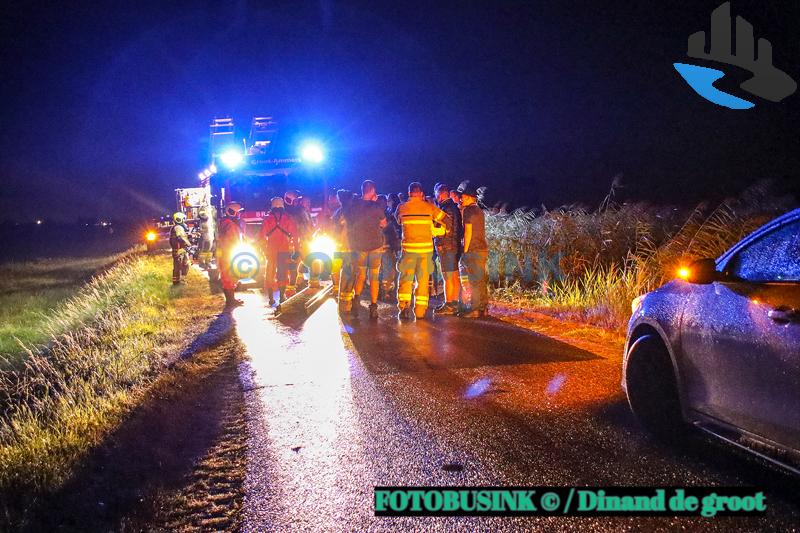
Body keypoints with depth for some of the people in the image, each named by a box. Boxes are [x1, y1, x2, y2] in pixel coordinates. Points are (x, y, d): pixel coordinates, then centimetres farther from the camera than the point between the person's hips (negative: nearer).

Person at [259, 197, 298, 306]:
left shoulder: (267, 219, 1)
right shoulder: (288, 218, 0)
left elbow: (261, 236, -1)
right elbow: (295, 234, -4)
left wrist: (264, 249, 9)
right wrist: (295, 250, -1)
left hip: (271, 251, 0)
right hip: (284, 250, 0)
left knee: (270, 274, 11)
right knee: (283, 273, 9)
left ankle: (271, 298, 10)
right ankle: (282, 296, 4)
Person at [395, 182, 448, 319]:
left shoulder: (402, 207, 2)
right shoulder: (429, 207, 1)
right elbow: (446, 219, 8)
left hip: (409, 247, 0)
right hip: (426, 247, 0)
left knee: (405, 278, 6)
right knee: (423, 280, 7)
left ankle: (403, 306, -6)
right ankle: (420, 310, 6)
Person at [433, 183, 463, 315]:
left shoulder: (447, 209, -14)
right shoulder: (454, 207, 16)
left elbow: (445, 230, -19)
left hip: (446, 246, -10)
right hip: (455, 246, 10)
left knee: (448, 278, -6)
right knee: (455, 277, 12)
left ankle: (448, 305, -4)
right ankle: (454, 303, 17)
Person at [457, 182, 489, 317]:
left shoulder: (469, 210, -11)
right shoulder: (479, 210, 17)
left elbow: (468, 231, -16)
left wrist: (465, 251, -11)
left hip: (474, 250, -9)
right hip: (483, 249, 9)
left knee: (475, 281, -7)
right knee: (482, 280, 11)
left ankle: (475, 309, -6)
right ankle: (483, 308, 15)